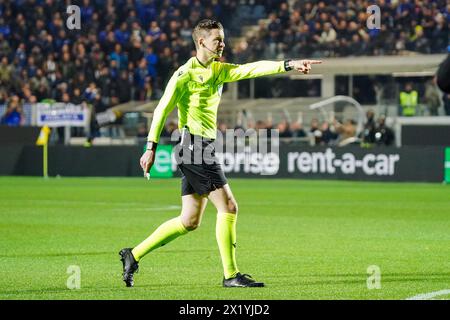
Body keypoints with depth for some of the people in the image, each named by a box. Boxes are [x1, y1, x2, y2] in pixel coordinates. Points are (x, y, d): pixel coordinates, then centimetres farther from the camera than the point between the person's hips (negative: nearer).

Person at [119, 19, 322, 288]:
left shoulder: (218, 70, 15)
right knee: (228, 207, -9)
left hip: (204, 148, 9)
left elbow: (252, 69, 7)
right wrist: (151, 147, -12)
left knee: (190, 221, 10)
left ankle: (133, 255, 16)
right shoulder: (186, 73, -9)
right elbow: (162, 109, -9)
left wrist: (288, 65, -5)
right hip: (194, 144, -9)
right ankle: (231, 275, -4)